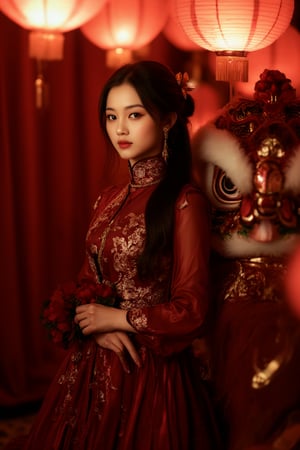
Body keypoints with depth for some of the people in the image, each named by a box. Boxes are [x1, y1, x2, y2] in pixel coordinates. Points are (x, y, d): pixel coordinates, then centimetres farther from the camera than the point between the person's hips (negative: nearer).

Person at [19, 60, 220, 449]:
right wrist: (99, 327, -9)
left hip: (151, 370, -6)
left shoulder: (185, 203, -14)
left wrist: (115, 318, -8)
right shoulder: (108, 201, 6)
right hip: (94, 366, 6)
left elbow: (191, 312, -15)